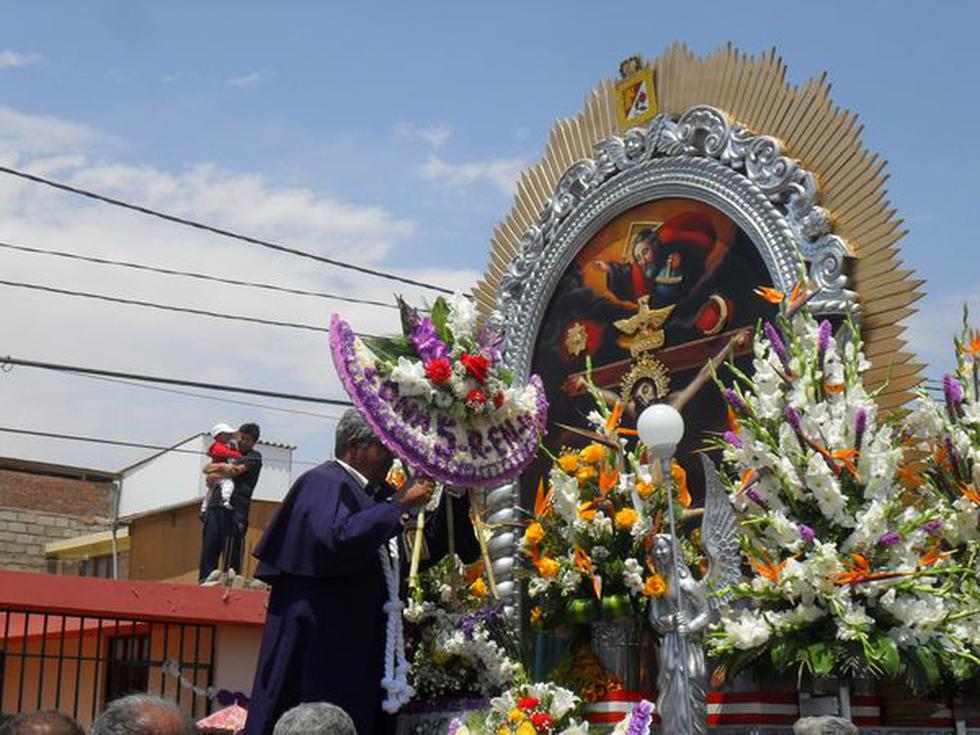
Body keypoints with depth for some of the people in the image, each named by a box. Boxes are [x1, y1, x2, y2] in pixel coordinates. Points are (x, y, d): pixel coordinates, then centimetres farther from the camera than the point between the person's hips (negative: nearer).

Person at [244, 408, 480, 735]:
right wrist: (398, 503, -18)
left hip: (359, 645, 8)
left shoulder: (374, 493, 18)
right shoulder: (325, 482, -7)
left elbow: (421, 552, 19)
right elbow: (337, 538, -26)